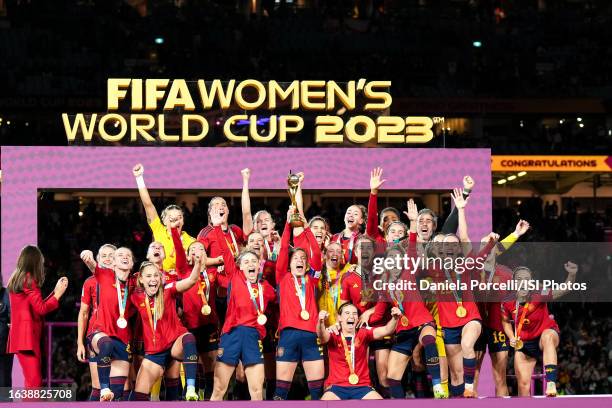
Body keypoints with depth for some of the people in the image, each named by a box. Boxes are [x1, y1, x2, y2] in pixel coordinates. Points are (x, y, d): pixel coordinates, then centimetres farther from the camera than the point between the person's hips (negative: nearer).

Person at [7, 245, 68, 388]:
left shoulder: (16, 280, 18)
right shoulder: (28, 279, -9)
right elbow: (41, 309, -13)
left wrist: (56, 291, 21)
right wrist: (58, 293, -2)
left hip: (21, 336, 10)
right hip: (27, 336, -10)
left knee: (33, 382, 11)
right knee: (34, 383, -16)